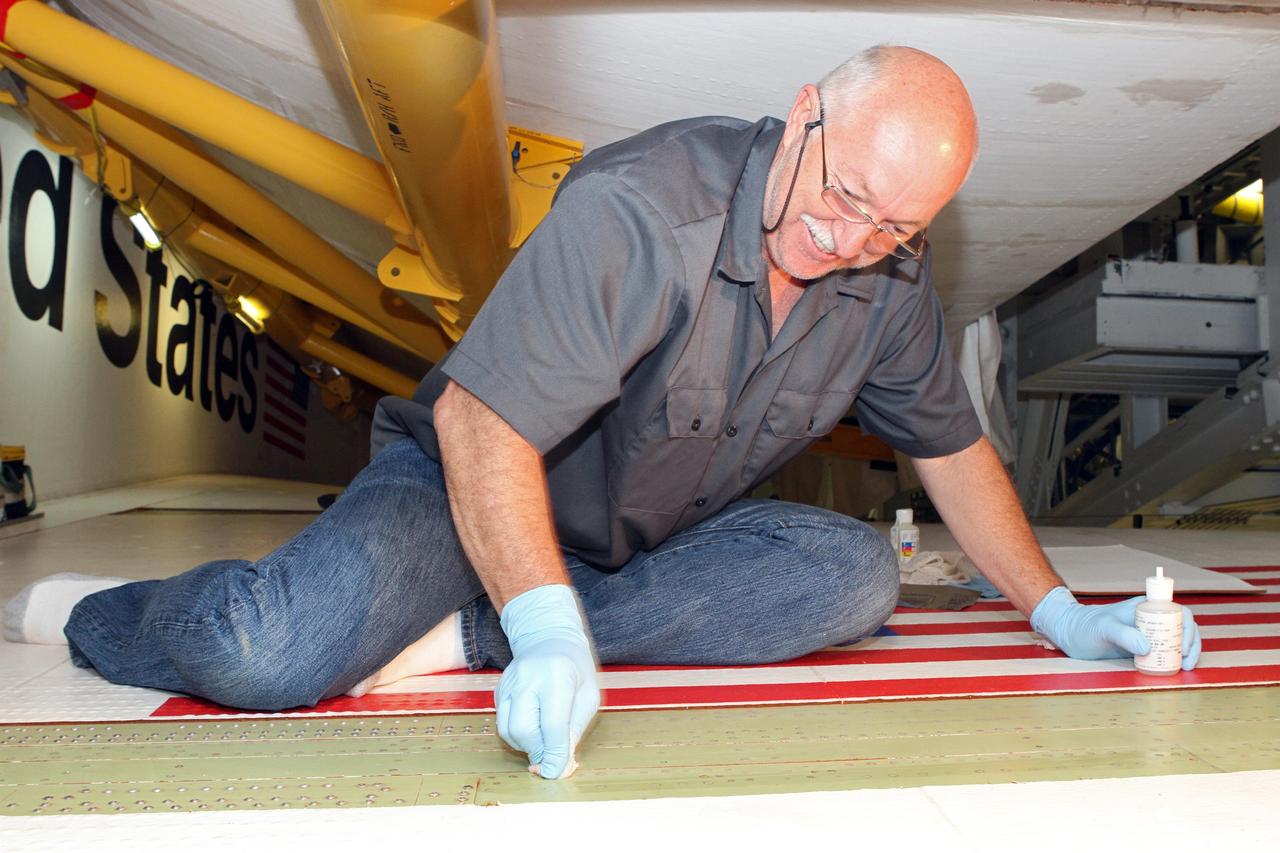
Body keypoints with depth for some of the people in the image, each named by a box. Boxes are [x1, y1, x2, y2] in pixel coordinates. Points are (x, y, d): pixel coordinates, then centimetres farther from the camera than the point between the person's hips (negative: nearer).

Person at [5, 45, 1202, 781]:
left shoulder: (890, 279, -4)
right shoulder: (641, 209, -26)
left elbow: (951, 444, 9)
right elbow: (479, 418, -31)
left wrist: (1056, 610, 8)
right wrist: (546, 626, -43)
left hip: (649, 544, 6)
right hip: (470, 492, -5)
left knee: (853, 573, -19)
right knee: (271, 655, -30)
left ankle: (465, 640, -23)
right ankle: (96, 614, 9)